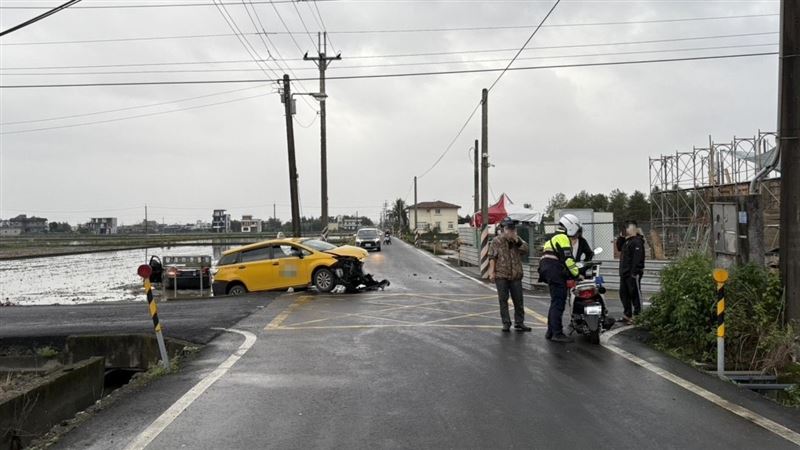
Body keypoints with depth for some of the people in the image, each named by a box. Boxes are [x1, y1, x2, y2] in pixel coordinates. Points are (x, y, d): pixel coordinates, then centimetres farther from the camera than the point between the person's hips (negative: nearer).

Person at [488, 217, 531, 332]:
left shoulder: (518, 240, 10)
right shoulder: (496, 241, -1)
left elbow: (525, 250, -3)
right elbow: (492, 257, -4)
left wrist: (517, 241, -15)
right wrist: (492, 271, -12)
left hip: (516, 275, 3)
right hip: (501, 275, -3)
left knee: (518, 300, 7)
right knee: (503, 300, 2)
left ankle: (519, 323, 17)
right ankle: (506, 323, 10)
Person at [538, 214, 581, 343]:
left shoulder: (554, 238, 26)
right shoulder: (563, 238, -6)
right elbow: (567, 259, -16)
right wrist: (577, 274, -12)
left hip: (549, 272, 10)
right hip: (556, 273, -10)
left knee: (555, 303, 16)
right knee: (558, 303, -10)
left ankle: (550, 331, 19)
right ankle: (557, 333, -12)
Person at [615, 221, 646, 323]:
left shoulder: (637, 241, -15)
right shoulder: (627, 240, 16)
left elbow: (638, 257, -21)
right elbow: (619, 248, 24)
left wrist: (635, 272, -25)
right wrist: (621, 237, 10)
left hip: (633, 273, -10)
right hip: (624, 272, 10)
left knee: (635, 294, -4)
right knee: (624, 293, 14)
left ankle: (637, 315, 2)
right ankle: (627, 314, 22)